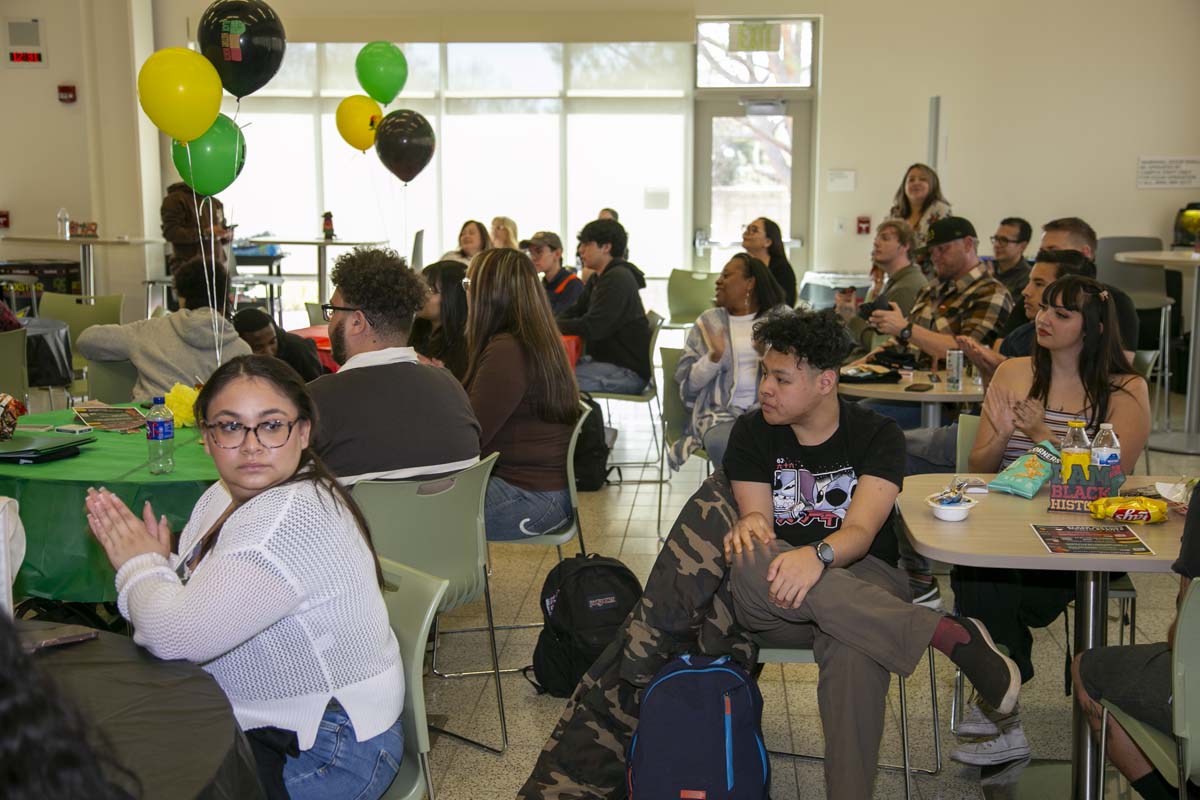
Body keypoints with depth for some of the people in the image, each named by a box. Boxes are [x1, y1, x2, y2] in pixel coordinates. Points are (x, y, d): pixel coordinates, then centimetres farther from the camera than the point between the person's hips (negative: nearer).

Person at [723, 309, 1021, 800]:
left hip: (860, 578, -2)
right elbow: (756, 516, -7)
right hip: (772, 603, 2)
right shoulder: (751, 433, 4)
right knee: (751, 559, -38)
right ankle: (948, 634, -35)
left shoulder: (877, 436, -3)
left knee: (855, 649, -41)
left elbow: (860, 532, -17)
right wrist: (750, 525, -34)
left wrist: (818, 555, -41)